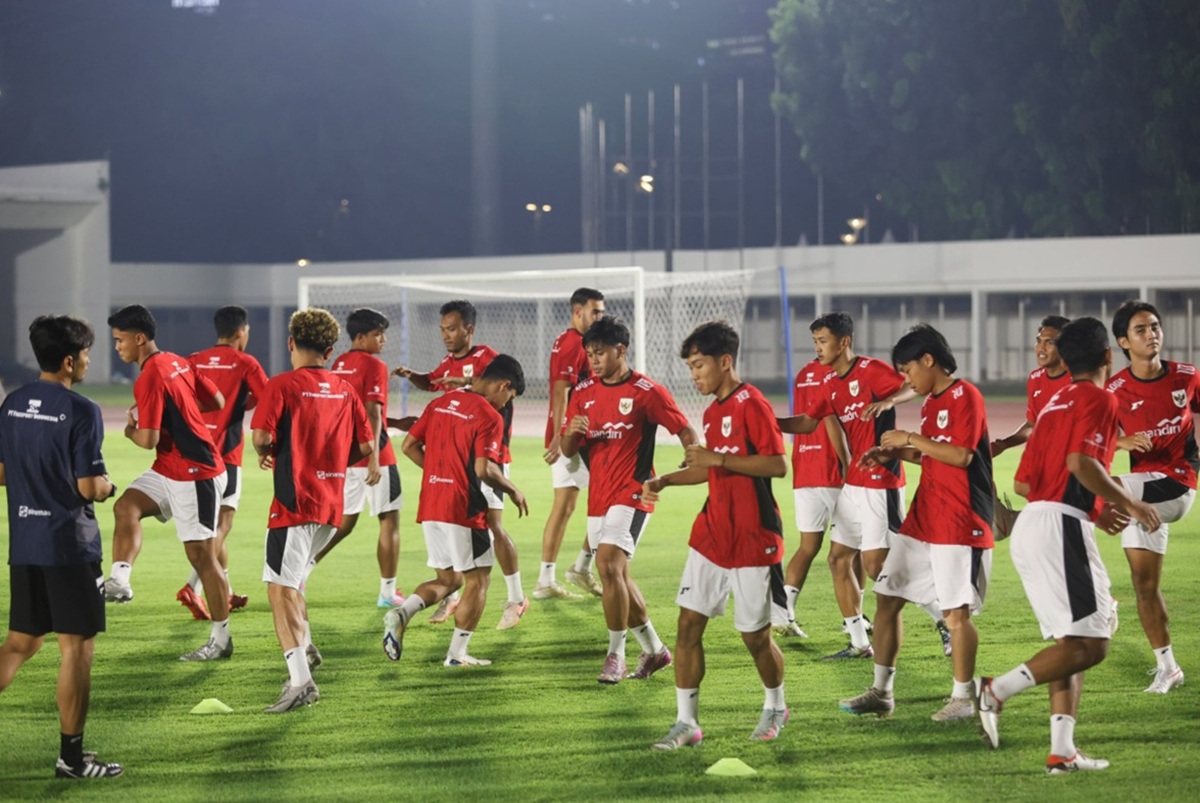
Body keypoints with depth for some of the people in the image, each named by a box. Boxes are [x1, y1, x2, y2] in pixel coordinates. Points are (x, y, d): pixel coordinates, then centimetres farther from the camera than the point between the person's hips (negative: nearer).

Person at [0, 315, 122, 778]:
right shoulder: (80, 411, -15)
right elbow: (89, 487, -16)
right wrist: (106, 487, 5)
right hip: (70, 546, -7)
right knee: (77, 647, 1)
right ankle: (71, 757, 5)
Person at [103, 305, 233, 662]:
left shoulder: (150, 378, -19)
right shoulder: (178, 363, 8)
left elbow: (148, 440, -22)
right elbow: (217, 401, 16)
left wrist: (130, 430, 0)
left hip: (196, 474, -10)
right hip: (170, 469, 10)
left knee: (202, 555, -3)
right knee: (126, 505, -8)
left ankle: (221, 639, 5)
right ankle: (119, 580, -21)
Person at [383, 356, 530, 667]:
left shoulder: (440, 404, 11)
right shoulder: (489, 416, -11)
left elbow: (409, 446, 12)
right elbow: (483, 469, -19)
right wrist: (513, 490, -3)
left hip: (430, 509, 7)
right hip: (463, 510, -7)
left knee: (448, 580, 18)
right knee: (478, 579, 8)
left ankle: (402, 613, -6)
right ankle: (457, 653, 7)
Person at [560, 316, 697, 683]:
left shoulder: (647, 392, -8)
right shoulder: (583, 393, 9)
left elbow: (686, 432, -4)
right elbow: (568, 451, 11)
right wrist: (571, 433, -11)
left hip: (631, 492, -7)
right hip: (598, 496, 7)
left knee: (609, 565, -21)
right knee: (615, 574, 12)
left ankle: (616, 654, -11)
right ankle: (654, 649, 27)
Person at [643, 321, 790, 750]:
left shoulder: (751, 404, -13)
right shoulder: (713, 411, 13)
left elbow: (777, 464, -21)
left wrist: (718, 458, -23)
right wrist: (663, 481, 12)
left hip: (752, 539, -8)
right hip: (711, 535, 8)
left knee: (755, 634, 4)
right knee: (689, 622, -1)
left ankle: (775, 707, 29)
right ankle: (686, 722, 3)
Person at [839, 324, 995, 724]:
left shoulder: (965, 396, -12)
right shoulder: (931, 402, 15)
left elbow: (961, 455, -21)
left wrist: (911, 439, -16)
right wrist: (894, 453, 11)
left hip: (960, 524, -9)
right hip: (922, 520, 9)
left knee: (956, 612, -7)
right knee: (886, 597, 8)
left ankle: (963, 698, 5)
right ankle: (881, 692, 15)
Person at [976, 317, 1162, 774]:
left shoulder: (1054, 404, 21)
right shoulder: (1099, 400, -4)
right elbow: (1081, 463, -21)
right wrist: (1128, 503, -10)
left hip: (1030, 525, 9)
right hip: (1062, 529, -9)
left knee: (1069, 643, 11)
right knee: (1090, 645, -9)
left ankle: (1062, 752, 4)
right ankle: (997, 691, -18)